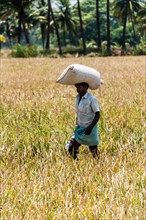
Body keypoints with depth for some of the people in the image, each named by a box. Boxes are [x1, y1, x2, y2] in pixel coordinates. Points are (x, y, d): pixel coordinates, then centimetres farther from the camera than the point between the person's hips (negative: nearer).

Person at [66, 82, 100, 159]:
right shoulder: (78, 98, 5)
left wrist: (90, 127, -25)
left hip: (89, 130, -7)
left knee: (93, 151, 1)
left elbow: (97, 114, -18)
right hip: (80, 128, 7)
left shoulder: (92, 99, -17)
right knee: (71, 147, -5)